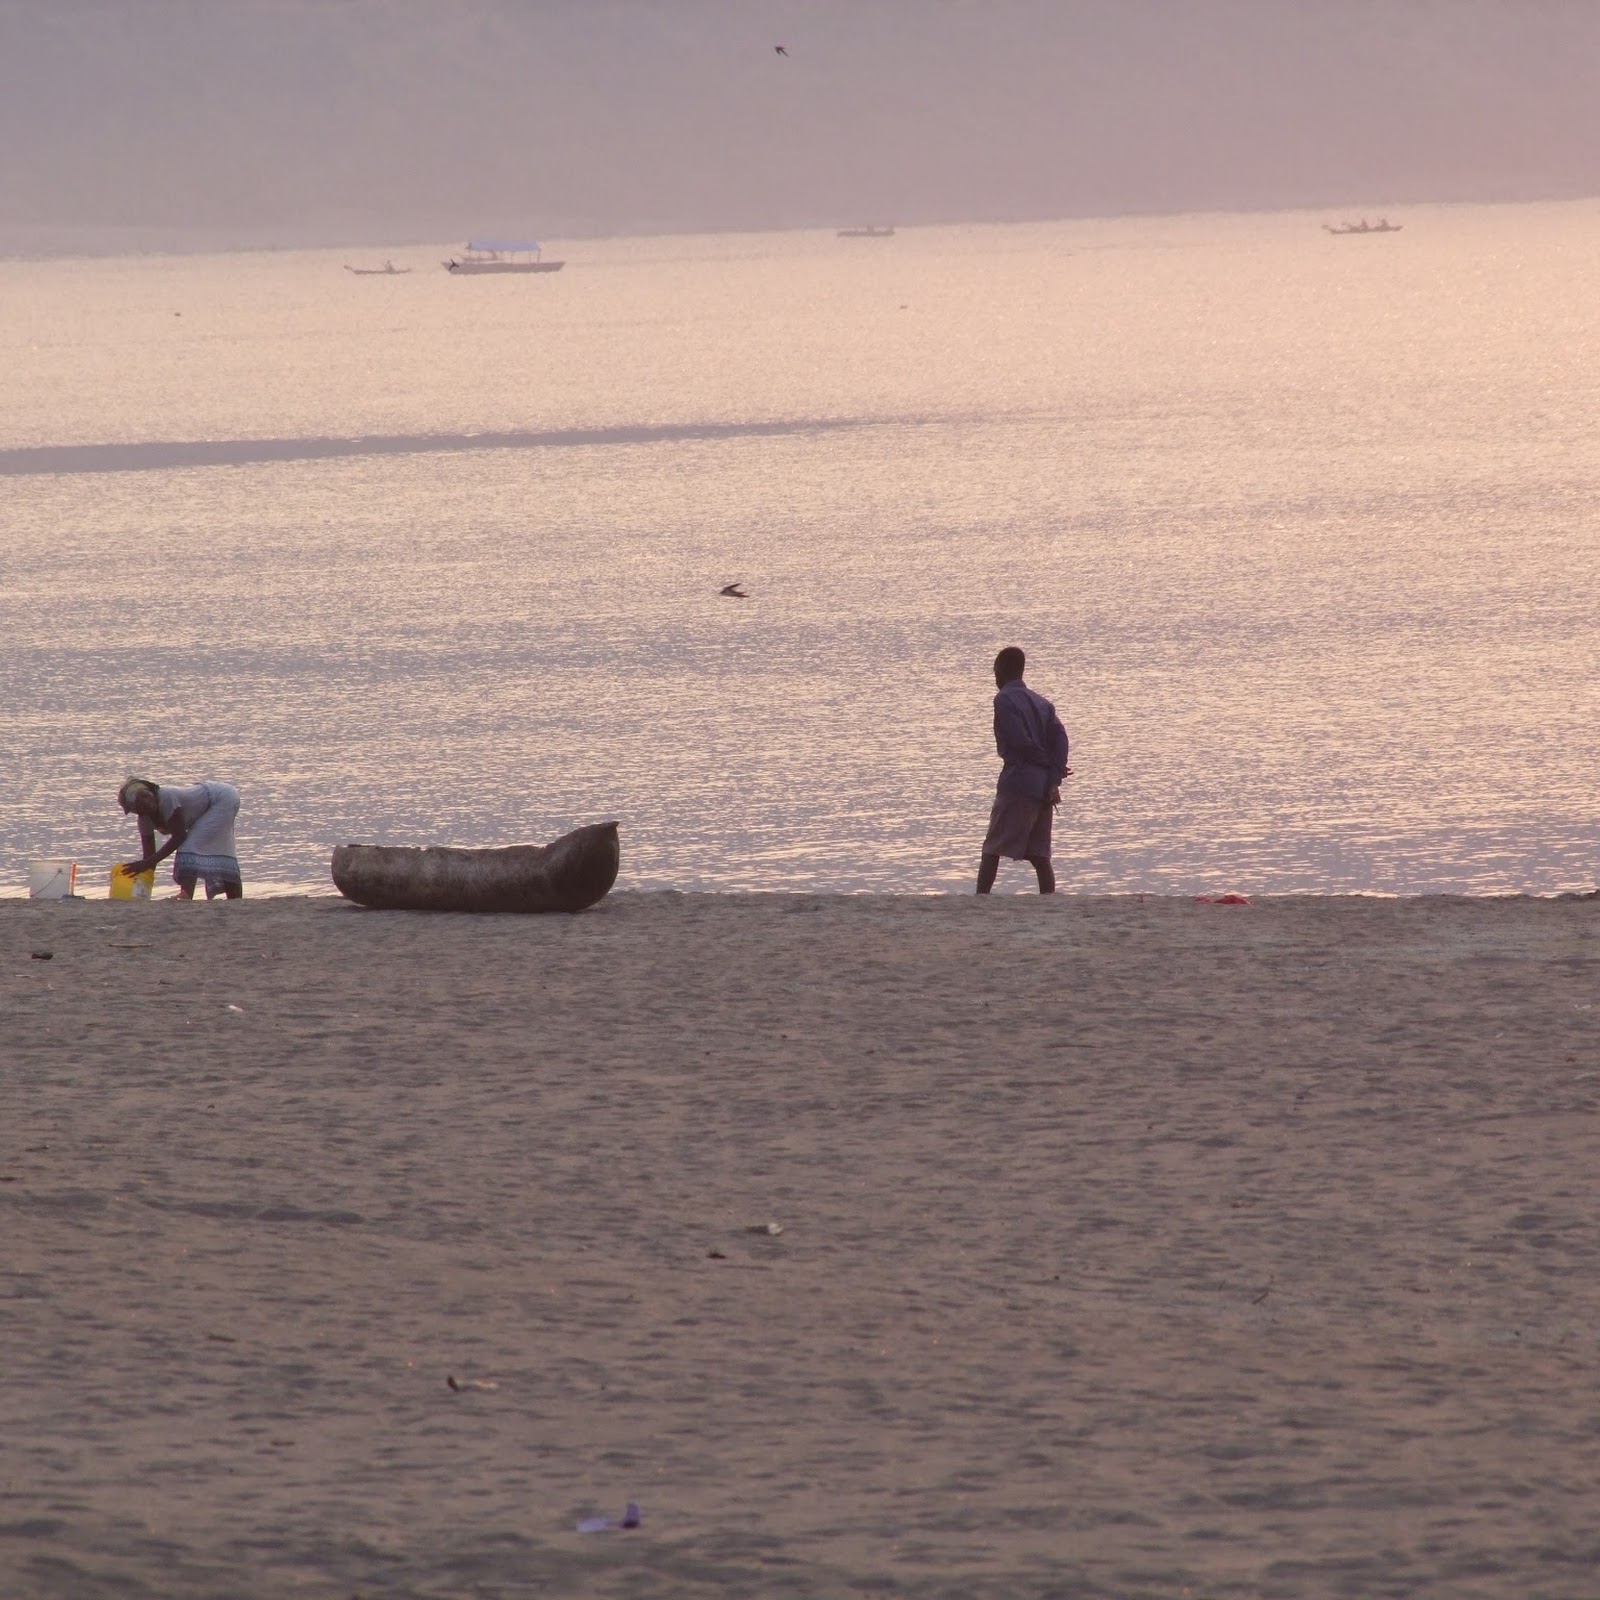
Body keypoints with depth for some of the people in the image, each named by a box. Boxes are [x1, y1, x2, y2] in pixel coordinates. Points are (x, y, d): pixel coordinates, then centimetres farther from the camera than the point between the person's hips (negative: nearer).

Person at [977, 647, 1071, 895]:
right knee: (1039, 856, 6)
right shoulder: (1041, 702, 18)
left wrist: (1051, 765, 0)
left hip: (1017, 782, -7)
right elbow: (1060, 738, 5)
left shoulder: (1004, 700, -4)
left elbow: (1021, 742, -13)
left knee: (992, 850, -5)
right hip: (1043, 788, 7)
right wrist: (1054, 780, -5)